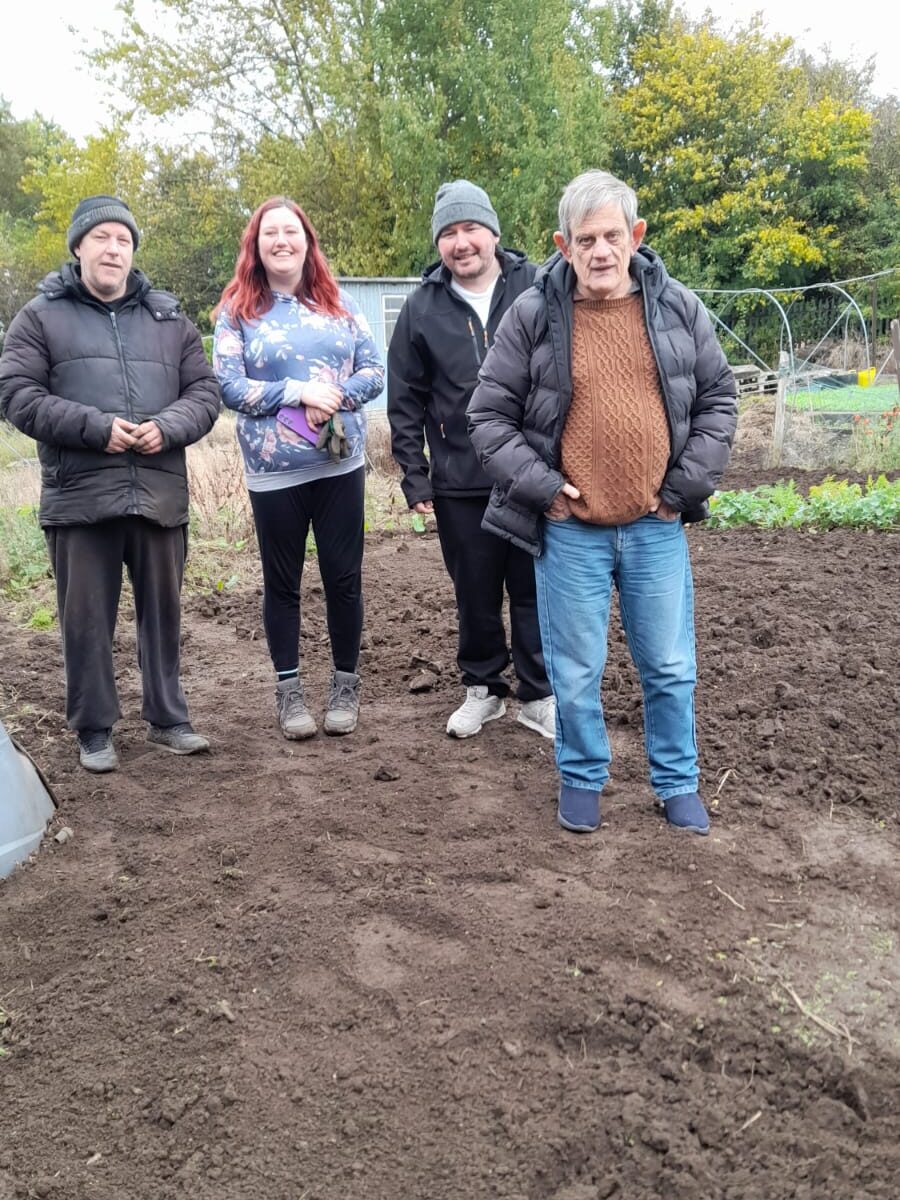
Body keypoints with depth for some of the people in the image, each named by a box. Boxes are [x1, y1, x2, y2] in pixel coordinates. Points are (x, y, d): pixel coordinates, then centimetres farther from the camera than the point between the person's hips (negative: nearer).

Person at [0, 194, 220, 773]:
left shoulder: (170, 318, 14)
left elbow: (204, 392, 11)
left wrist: (167, 427, -10)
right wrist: (95, 427, -14)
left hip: (161, 495, 2)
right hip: (80, 497, -2)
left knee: (163, 612, 11)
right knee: (87, 619, 5)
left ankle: (168, 718, 26)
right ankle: (95, 730, 19)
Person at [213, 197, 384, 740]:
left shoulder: (338, 302, 7)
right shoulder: (238, 310, 1)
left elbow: (375, 370, 4)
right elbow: (228, 385, -7)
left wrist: (334, 399, -14)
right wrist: (300, 393, -16)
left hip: (341, 463, 2)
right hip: (274, 471, -1)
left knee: (343, 577, 6)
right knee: (282, 583, 9)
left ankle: (346, 684, 21)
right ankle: (289, 690, 21)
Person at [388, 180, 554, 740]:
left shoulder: (536, 290, 0)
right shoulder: (423, 308, 3)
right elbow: (405, 401, 6)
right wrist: (414, 477, 2)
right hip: (459, 485, 1)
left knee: (535, 591, 8)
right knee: (476, 595, 12)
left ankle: (539, 695, 23)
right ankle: (484, 688, 30)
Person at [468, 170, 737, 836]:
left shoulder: (678, 307, 2)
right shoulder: (532, 316, -4)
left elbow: (718, 399, 10)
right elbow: (489, 415, 0)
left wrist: (688, 484, 0)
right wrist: (540, 487, -8)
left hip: (657, 526, 2)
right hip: (570, 530, -1)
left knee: (670, 667, 12)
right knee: (576, 671, 9)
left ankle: (678, 782, 31)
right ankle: (582, 778, 31)